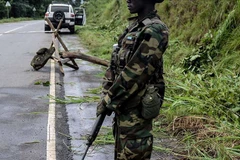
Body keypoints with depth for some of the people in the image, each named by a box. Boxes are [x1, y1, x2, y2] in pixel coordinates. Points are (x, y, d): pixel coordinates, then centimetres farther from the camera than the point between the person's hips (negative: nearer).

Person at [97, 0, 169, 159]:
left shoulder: (154, 31, -20)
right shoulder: (135, 26, 9)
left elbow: (135, 74, -23)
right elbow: (115, 64, 12)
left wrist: (109, 101, -15)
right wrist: (107, 95, 6)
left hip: (136, 110, -9)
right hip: (124, 106, 9)